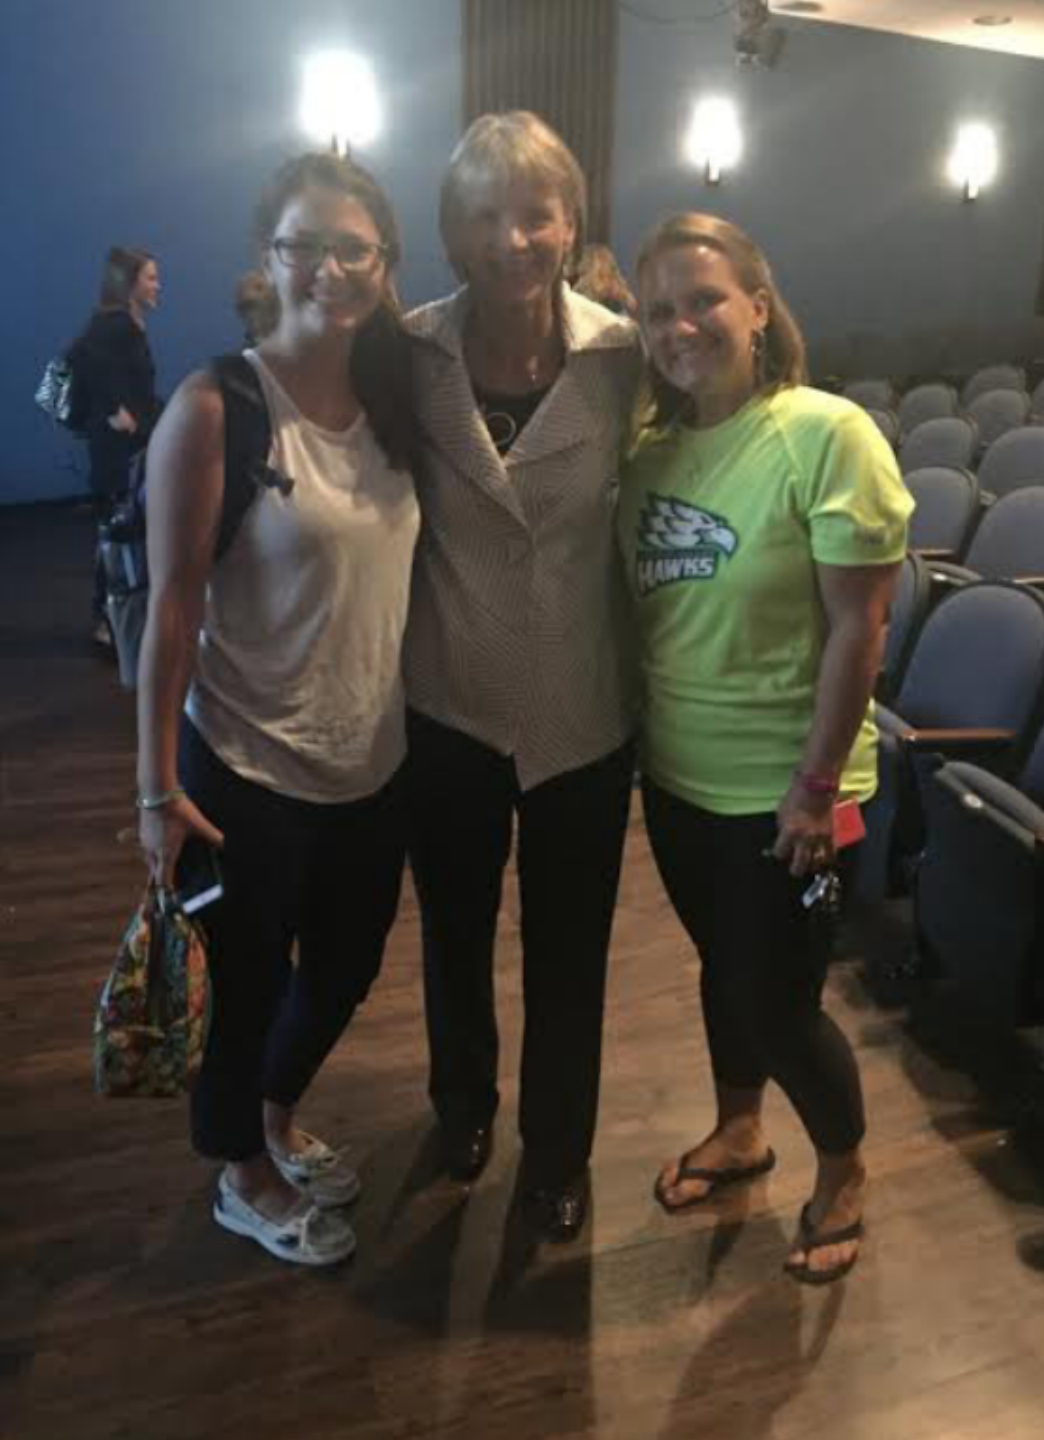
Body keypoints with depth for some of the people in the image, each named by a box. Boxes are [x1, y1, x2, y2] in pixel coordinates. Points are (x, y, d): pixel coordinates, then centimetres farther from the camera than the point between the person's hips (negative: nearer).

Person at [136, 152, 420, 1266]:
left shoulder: (392, 395, 3)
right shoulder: (215, 408, -16)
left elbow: (400, 573, 8)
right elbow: (171, 605, -15)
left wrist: (403, 717, 7)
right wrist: (158, 786, -15)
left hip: (374, 761, 6)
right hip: (248, 770, -6)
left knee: (346, 969, 22)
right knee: (245, 987, 13)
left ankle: (279, 1121, 52)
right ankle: (243, 1177, 41)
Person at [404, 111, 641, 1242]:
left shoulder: (624, 355, -9)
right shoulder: (411, 353, -9)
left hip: (583, 714, 0)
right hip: (449, 707, 1)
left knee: (568, 956, 15)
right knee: (454, 932, 22)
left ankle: (558, 1152, 43)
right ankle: (463, 1101, 53)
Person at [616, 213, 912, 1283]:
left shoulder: (827, 435, -17)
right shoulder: (652, 448, 1)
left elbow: (859, 626, -17)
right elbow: (641, 606, 7)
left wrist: (817, 783, -16)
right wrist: (638, 731, 5)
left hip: (778, 785, -5)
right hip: (677, 771, 6)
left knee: (777, 999, 6)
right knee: (723, 968, 22)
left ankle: (844, 1173, 35)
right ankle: (737, 1132, 47)